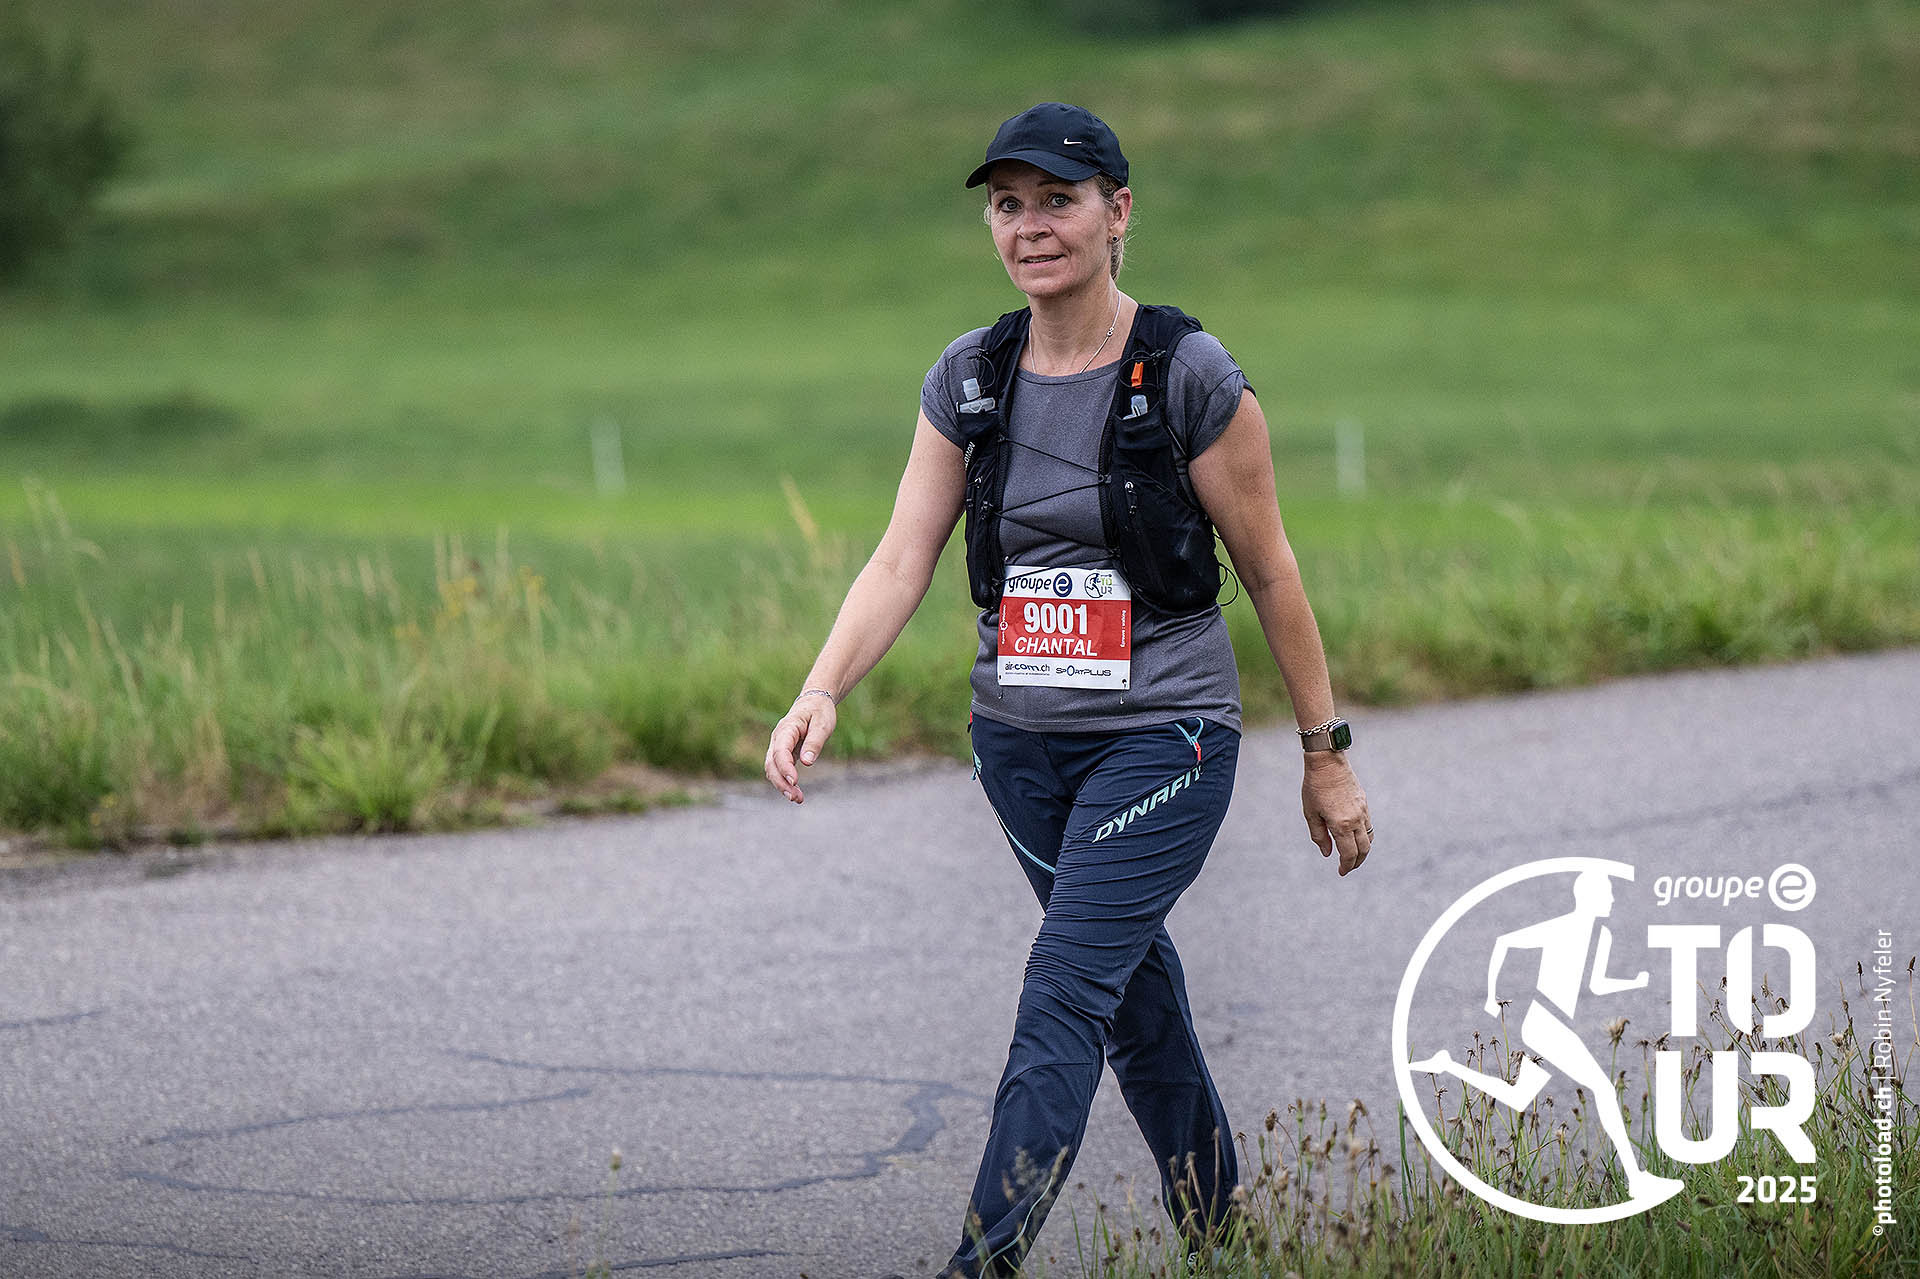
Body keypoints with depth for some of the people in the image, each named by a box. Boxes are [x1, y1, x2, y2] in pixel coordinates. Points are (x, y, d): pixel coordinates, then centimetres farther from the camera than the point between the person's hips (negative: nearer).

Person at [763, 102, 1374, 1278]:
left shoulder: (1192, 375, -12)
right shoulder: (969, 378, 1)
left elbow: (1270, 573, -5)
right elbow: (902, 563, -4)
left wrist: (1327, 755, -1)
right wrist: (821, 693, -21)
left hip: (1163, 733, -5)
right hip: (1022, 739, 5)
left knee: (1064, 992, -15)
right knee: (1132, 975, 18)